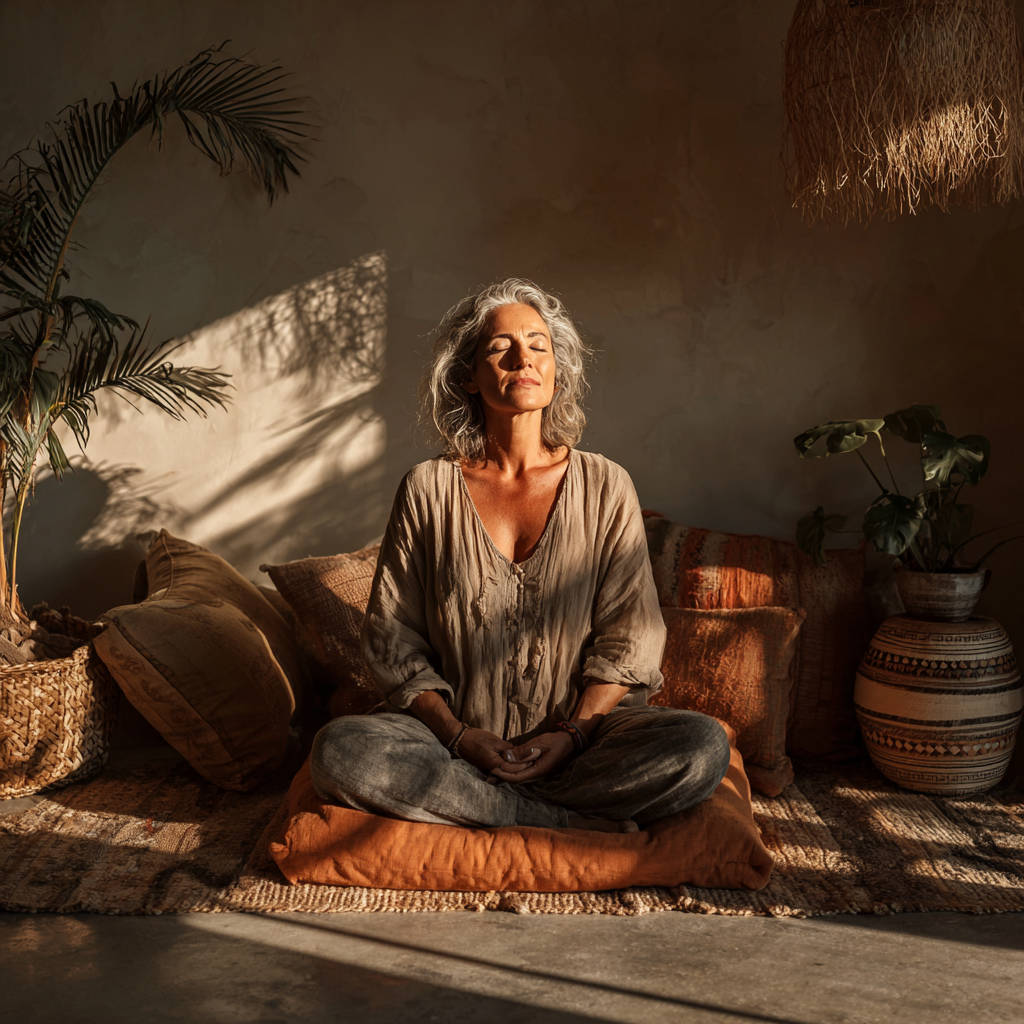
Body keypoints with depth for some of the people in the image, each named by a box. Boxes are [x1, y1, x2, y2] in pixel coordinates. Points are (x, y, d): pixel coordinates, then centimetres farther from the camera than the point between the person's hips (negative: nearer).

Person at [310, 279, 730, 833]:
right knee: (339, 751, -28)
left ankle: (460, 802, -17)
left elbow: (628, 638, 2)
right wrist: (456, 734, -12)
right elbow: (393, 637, 2)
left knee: (703, 746, -26)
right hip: (452, 732, 0)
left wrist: (573, 732, -13)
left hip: (581, 729, 0)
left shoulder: (605, 487, 3)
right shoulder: (428, 489, 2)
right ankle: (574, 821, -20)